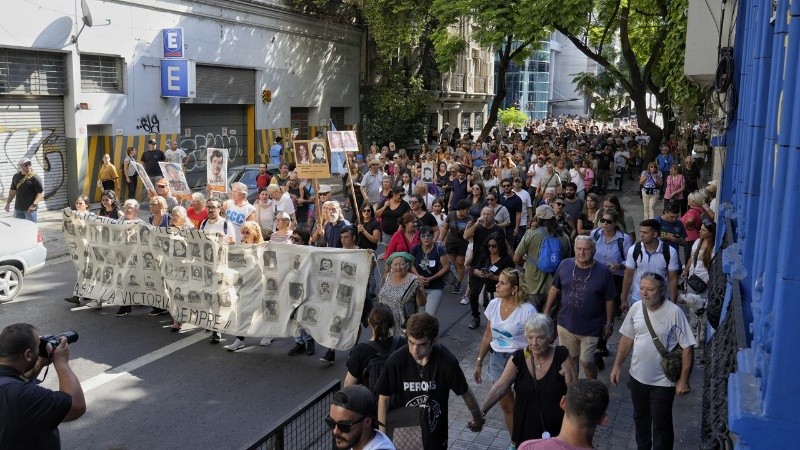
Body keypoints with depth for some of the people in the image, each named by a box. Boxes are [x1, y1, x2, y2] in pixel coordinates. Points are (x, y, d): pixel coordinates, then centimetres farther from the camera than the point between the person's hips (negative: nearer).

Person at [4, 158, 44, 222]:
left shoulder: (35, 178, -10)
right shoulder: (16, 176, 8)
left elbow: (41, 193, -14)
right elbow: (13, 191, 18)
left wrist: (34, 205, -24)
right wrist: (8, 203, 14)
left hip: (30, 209, -6)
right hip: (18, 208, 6)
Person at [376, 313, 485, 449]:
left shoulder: (447, 362, -23)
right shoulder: (396, 361, -22)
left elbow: (465, 392, -5)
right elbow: (384, 397, -8)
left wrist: (478, 418, 10)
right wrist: (382, 432, -3)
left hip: (435, 433, 0)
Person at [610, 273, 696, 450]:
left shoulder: (674, 312, -20)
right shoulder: (636, 308, -5)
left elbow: (687, 348, -16)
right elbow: (627, 338, 7)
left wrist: (683, 380, -16)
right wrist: (617, 365, 6)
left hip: (663, 381, -5)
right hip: (637, 377, 5)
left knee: (661, 425, 8)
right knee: (640, 418, 24)